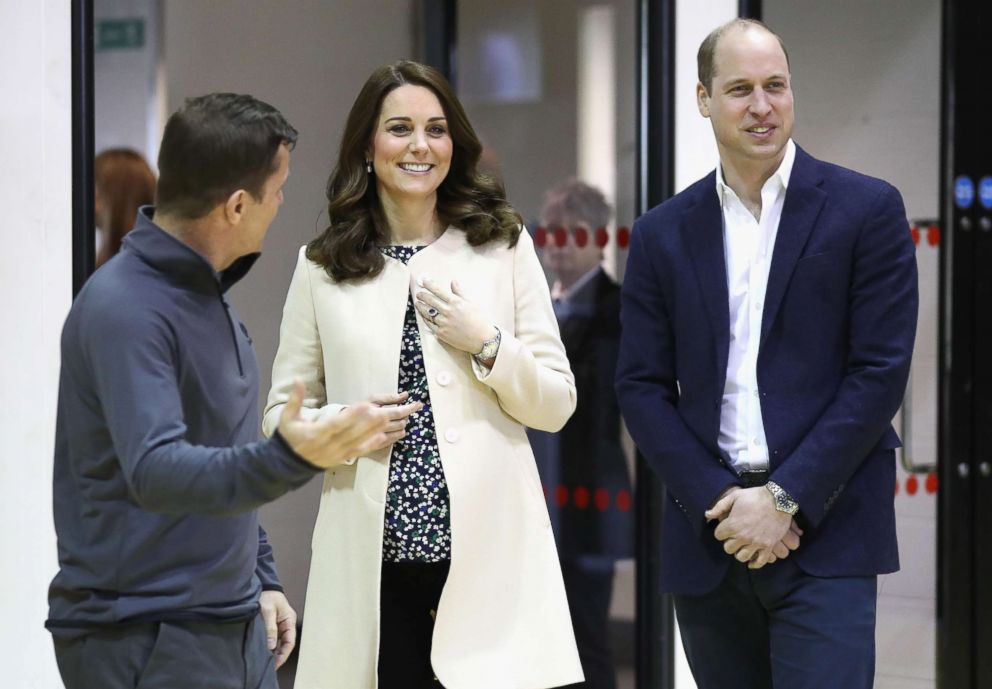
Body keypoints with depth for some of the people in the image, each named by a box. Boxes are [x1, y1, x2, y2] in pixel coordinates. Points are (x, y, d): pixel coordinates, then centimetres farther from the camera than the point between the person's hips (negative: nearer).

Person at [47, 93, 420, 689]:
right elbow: (154, 471, -30)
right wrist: (289, 457, -43)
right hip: (141, 638, -9)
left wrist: (261, 579, 20)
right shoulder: (124, 308, -18)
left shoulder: (207, 291, 13)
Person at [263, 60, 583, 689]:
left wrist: (487, 344, -8)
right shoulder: (323, 267, 8)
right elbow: (283, 412, 10)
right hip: (374, 559, 0)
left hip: (488, 550, 0)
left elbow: (556, 406, 8)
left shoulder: (505, 248, 8)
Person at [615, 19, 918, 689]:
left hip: (825, 535, -3)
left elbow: (881, 371, -5)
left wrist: (786, 500, -10)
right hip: (708, 536, 3)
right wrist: (719, 501, -7)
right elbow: (642, 387, 7)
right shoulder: (663, 233, 10)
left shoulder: (867, 209, 1)